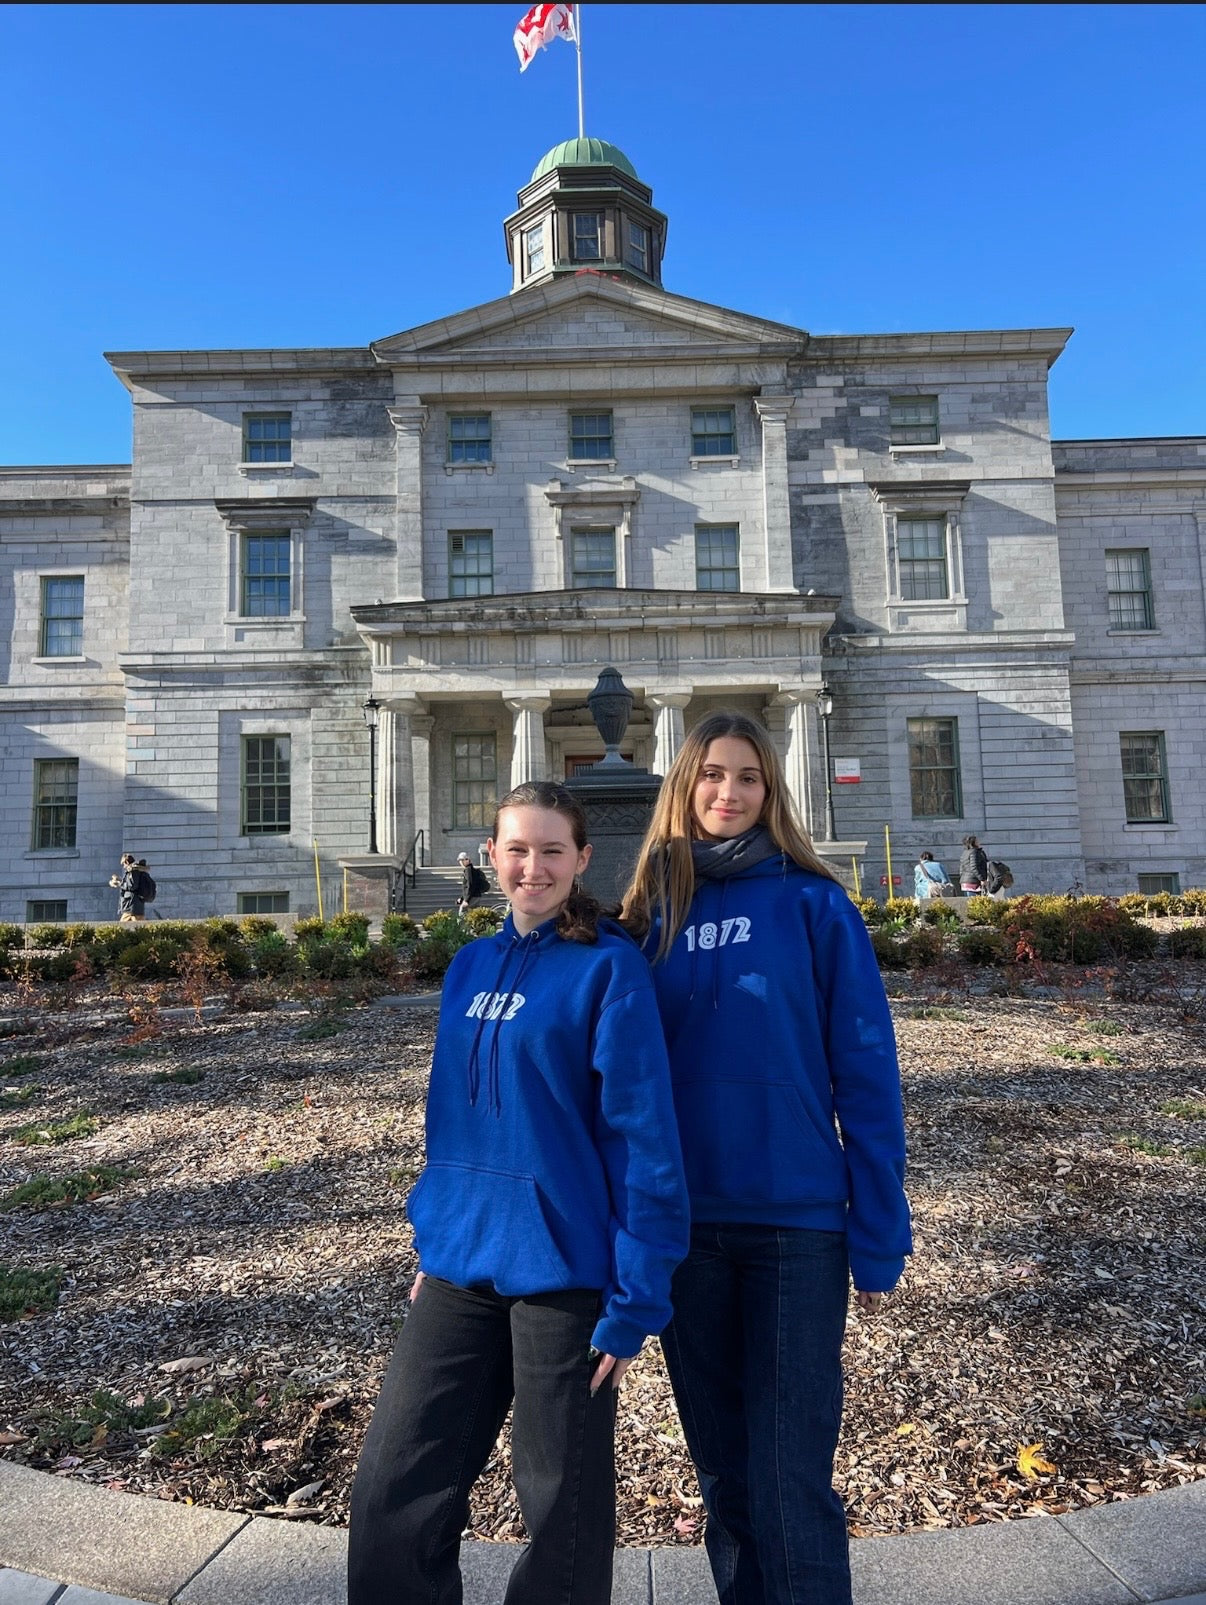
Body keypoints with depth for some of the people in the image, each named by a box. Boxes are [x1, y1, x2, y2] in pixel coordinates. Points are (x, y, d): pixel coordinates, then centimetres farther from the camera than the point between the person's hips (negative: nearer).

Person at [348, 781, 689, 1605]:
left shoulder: (608, 967, -12)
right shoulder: (471, 965, 6)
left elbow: (643, 1135, -13)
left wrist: (636, 1298, -14)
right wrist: (435, 1242, 15)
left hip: (562, 1269, -5)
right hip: (462, 1263, 6)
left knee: (564, 1512, 13)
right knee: (392, 1492, 13)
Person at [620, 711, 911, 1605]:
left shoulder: (813, 906, -5)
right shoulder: (652, 914, 3)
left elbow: (866, 1077, -5)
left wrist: (878, 1240, -6)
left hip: (797, 1226, -3)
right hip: (685, 1228, 3)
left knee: (791, 1478, 3)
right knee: (721, 1466, 18)